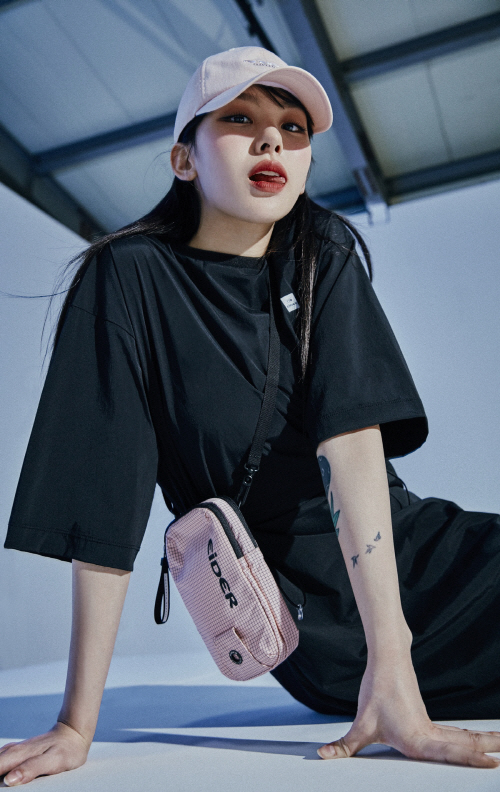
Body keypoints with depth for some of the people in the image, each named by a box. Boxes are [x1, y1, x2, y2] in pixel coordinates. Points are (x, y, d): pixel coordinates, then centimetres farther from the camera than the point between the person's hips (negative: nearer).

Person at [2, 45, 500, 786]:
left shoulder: (324, 254, -4)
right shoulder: (131, 278, -12)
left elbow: (350, 434, -19)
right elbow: (105, 505, -15)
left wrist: (391, 667, -25)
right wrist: (78, 725, -13)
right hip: (312, 607, -3)